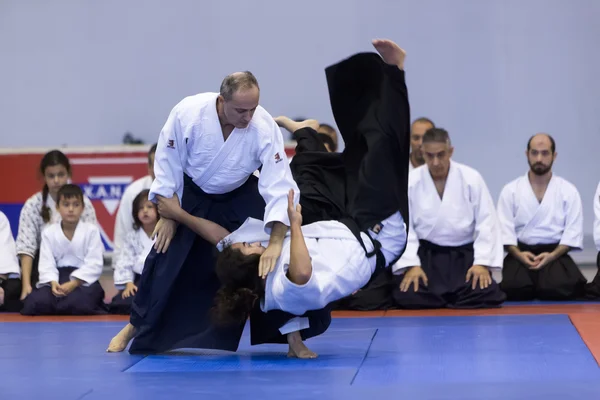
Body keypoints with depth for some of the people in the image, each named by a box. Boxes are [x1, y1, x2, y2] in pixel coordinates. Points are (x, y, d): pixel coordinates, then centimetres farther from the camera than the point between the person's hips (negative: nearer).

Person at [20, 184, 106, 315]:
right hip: (58, 277, 3)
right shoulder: (49, 232, 7)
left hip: (83, 278, -3)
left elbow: (94, 264, -8)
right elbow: (47, 263, -2)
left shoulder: (91, 230, -1)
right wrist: (53, 283, -24)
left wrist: (73, 284, -21)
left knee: (78, 304, -37)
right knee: (36, 303, -27)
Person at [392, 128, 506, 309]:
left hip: (464, 254, 0)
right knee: (407, 297, -24)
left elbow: (486, 222, -4)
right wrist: (411, 265, -18)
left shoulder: (472, 178, -5)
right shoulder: (410, 182, -5)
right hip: (426, 254, 0)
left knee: (486, 295, -22)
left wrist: (482, 262, -14)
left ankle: (438, 300, 9)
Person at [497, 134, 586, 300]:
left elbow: (573, 231, -1)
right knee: (515, 288, -31)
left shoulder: (568, 191, 6)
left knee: (560, 288, -30)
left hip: (555, 254, 0)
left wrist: (552, 255, -17)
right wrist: (518, 254, -19)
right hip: (521, 253, 0)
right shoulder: (510, 190, 6)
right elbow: (505, 229, -1)